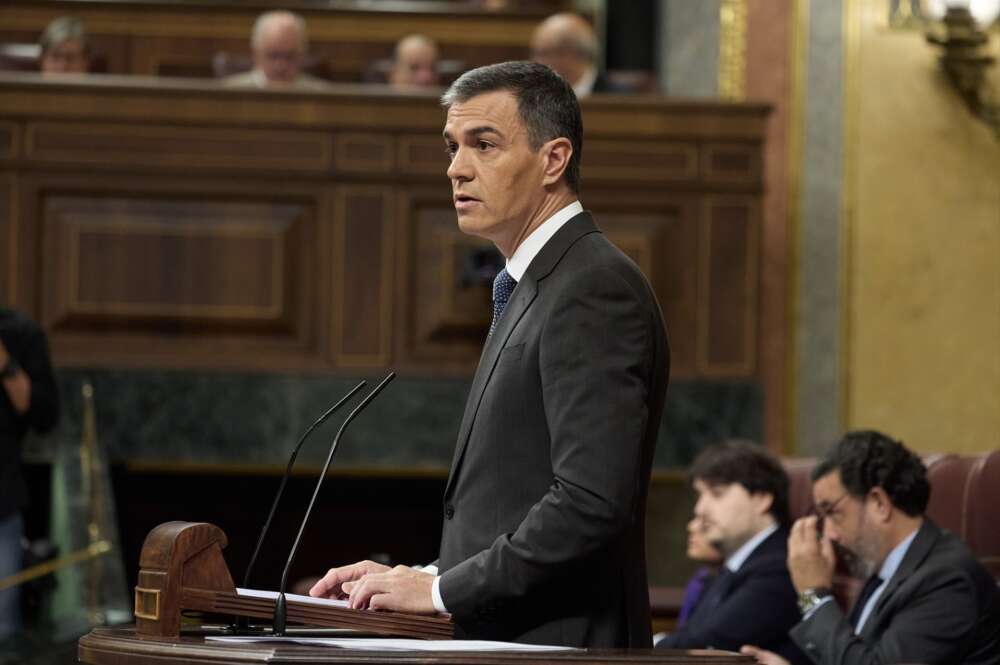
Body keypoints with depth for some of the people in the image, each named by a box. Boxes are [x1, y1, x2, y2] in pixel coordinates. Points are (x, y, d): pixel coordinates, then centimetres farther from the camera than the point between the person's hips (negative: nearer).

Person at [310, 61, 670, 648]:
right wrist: (422, 578, 8)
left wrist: (442, 590, -16)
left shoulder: (595, 290, -12)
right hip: (502, 640, 9)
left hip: (558, 643, -9)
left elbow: (591, 505, -22)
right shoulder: (531, 288, 19)